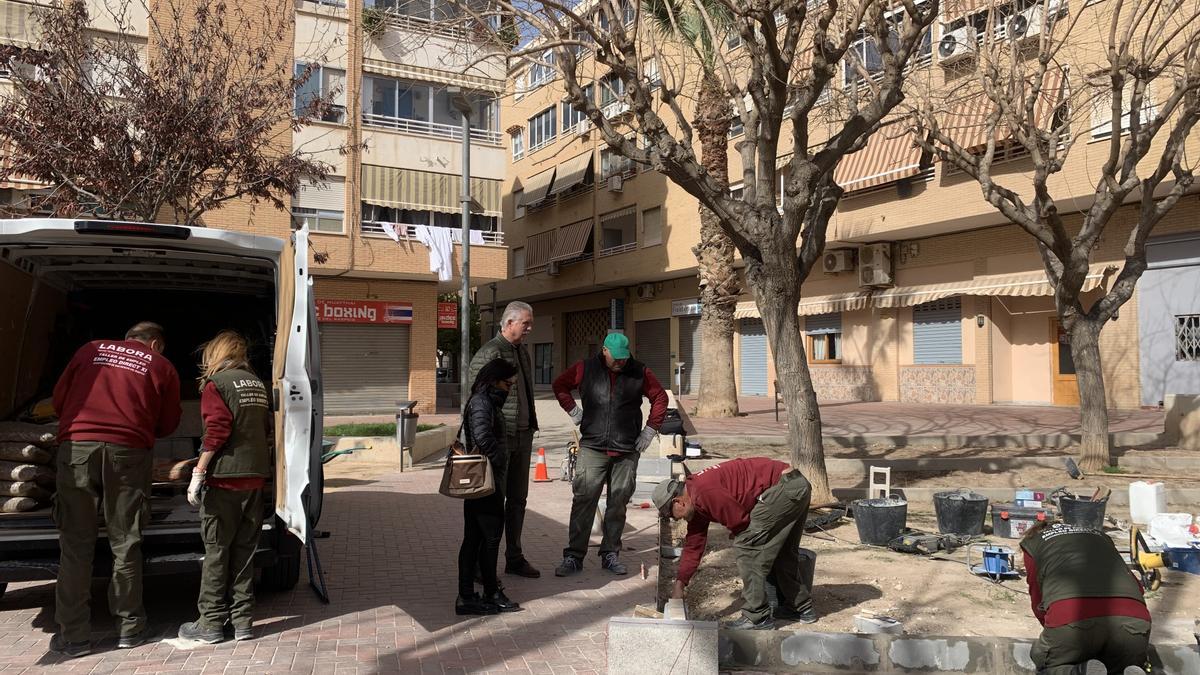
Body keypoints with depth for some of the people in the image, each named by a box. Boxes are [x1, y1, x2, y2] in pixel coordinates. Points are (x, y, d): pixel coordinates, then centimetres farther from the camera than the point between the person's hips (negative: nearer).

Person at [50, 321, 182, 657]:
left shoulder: (90, 350, 18)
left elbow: (59, 399, 19)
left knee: (75, 544, 6)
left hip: (76, 445, 1)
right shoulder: (162, 367, 13)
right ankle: (130, 627, 14)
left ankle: (73, 634, 7)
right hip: (128, 452, -1)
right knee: (125, 543, 8)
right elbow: (168, 423, 15)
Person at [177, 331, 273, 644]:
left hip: (224, 477, -6)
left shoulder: (216, 383, -5)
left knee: (216, 550, 3)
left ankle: (211, 623, 9)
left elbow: (217, 430, -15)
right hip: (255, 477, 6)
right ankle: (243, 620, 14)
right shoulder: (257, 384, 14)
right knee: (244, 549, 11)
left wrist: (198, 473, -13)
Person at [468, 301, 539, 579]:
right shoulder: (489, 353, -12)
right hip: (499, 440, -8)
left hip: (522, 437, 8)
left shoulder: (523, 352, 15)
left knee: (518, 500, 14)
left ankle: (514, 558, 25)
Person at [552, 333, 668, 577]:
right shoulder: (585, 369, 2)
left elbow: (660, 398, 14)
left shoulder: (639, 373, 4)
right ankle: (573, 556, 1)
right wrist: (573, 411, 7)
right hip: (592, 448, -1)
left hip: (627, 451, 1)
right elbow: (560, 386, 16)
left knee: (618, 504, 6)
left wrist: (650, 429, 7)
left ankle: (611, 554, 17)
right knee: (583, 501, -5)